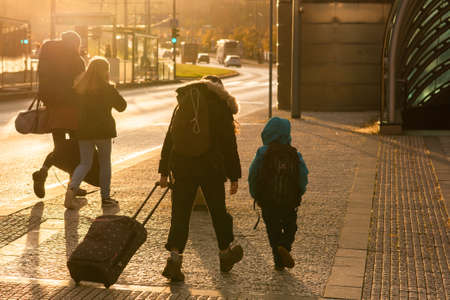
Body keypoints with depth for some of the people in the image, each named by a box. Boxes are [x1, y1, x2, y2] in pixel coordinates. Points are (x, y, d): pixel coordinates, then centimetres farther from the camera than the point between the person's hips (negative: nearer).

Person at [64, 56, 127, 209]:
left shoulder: (79, 87, 4)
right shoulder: (108, 89, -8)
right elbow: (121, 106, 2)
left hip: (83, 131, 4)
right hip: (103, 130, -3)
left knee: (85, 163, 12)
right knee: (105, 163, 10)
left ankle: (72, 188, -14)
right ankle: (105, 198, 15)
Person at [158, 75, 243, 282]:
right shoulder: (221, 107, 2)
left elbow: (169, 140, 10)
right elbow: (229, 145, -1)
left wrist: (164, 171, 12)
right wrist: (234, 177, 2)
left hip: (182, 166, 2)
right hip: (211, 168, -2)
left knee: (180, 212, 2)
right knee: (217, 210, 14)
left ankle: (175, 255, -14)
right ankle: (226, 251, 29)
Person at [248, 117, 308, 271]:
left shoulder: (263, 153, -8)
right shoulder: (295, 155, -3)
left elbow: (253, 176, -7)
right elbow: (303, 178, -3)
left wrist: (256, 195, 7)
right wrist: (297, 195, 13)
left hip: (267, 203, -1)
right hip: (289, 203, 1)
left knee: (273, 231, 12)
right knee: (290, 227, 17)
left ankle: (278, 261, 6)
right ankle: (285, 246, -10)